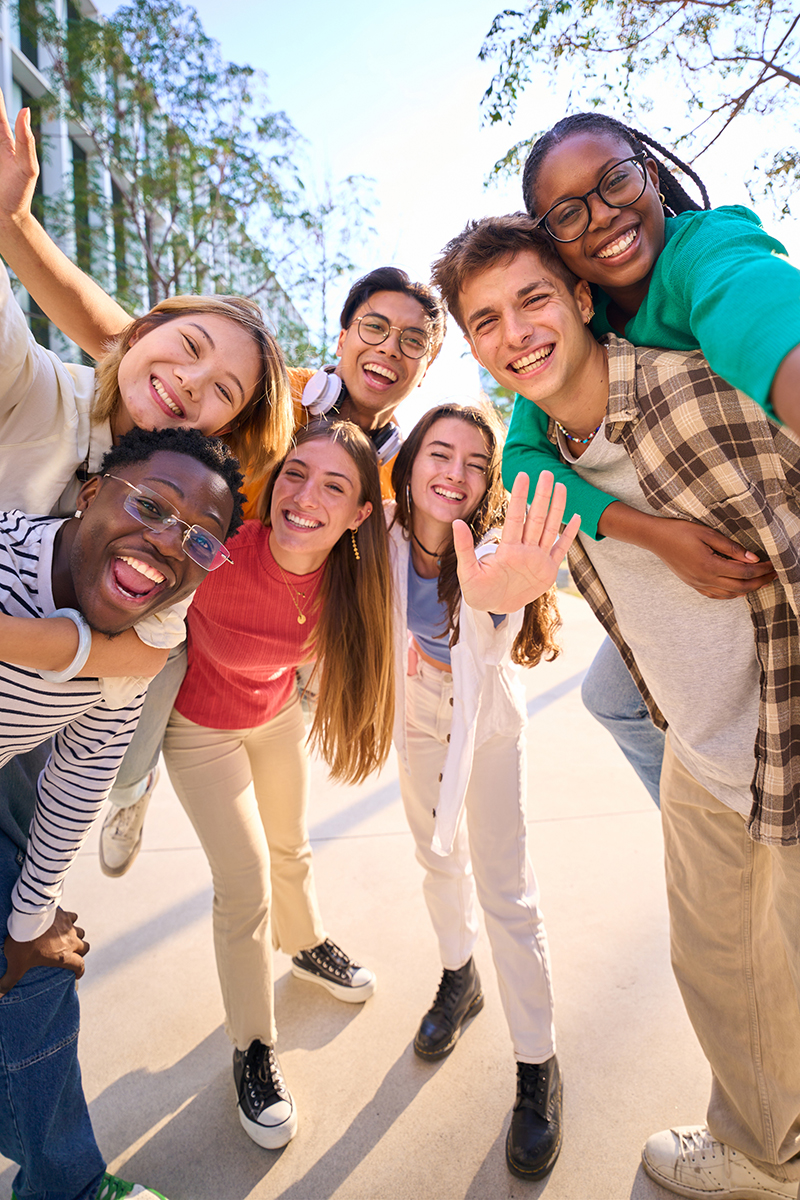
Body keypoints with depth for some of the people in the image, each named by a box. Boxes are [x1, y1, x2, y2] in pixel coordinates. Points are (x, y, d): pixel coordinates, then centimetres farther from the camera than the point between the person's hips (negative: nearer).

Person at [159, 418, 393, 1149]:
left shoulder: (343, 574, -27)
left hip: (277, 711, 4)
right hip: (200, 725, -3)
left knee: (289, 845, 23)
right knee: (245, 884, 1)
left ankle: (306, 945, 56)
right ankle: (252, 1049, 27)